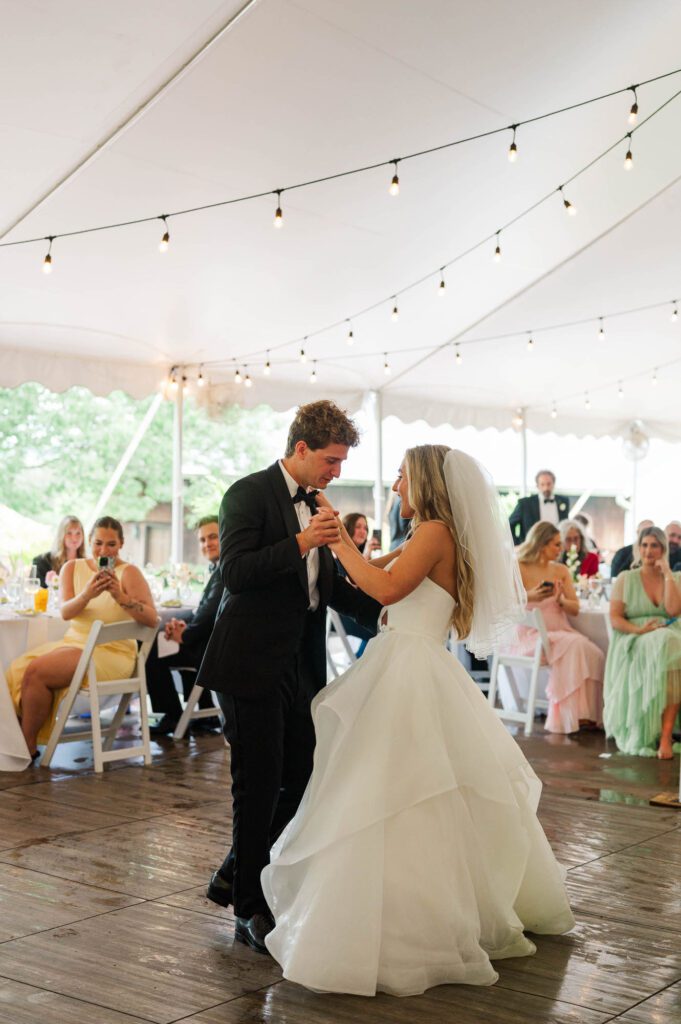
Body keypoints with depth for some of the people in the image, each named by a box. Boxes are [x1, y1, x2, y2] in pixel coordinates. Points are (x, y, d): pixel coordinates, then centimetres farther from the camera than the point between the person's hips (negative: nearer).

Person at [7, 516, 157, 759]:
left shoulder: (128, 572, -3)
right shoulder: (72, 567, 10)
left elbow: (152, 619, -14)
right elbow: (65, 612, -6)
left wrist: (121, 597, -30)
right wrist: (87, 595, -27)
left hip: (111, 651, -5)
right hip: (73, 643, 5)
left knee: (36, 672, -25)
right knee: (17, 668, -20)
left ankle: (28, 746, -9)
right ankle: (27, 737, -7)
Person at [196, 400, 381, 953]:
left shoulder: (315, 504, 14)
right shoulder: (249, 493, -9)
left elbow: (329, 584, 19)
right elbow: (235, 573, -19)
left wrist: (384, 609, 6)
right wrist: (301, 542, -26)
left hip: (300, 663, 8)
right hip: (254, 663, -8)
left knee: (302, 778, 12)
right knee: (260, 785, 0)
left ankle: (235, 875, 30)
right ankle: (250, 910, 15)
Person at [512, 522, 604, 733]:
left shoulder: (561, 570, 16)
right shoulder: (519, 569, 0)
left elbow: (575, 609, 11)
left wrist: (561, 599, -11)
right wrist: (530, 596, -26)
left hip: (560, 632, 5)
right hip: (531, 635, -5)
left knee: (594, 654, -25)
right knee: (574, 645, -33)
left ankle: (586, 713, -22)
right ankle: (569, 714, -29)